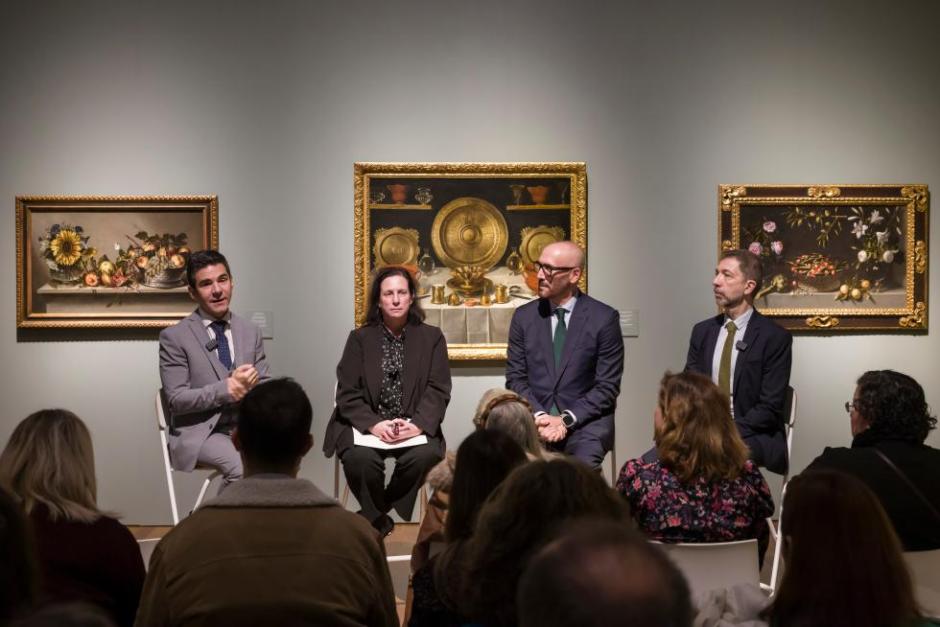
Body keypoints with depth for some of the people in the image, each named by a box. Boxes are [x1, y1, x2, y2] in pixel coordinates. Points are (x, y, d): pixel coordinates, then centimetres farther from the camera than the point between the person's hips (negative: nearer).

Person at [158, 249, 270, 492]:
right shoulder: (174, 337, -1)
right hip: (201, 432, -4)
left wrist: (251, 384, -12)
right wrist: (227, 388, -19)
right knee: (242, 467, -32)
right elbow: (176, 399, -7)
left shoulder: (251, 332, 13)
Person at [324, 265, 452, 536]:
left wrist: (417, 425, -19)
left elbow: (438, 391, 0)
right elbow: (348, 394, -1)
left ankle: (377, 511, -6)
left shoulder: (432, 337, 8)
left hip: (413, 428, 1)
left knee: (427, 454, -31)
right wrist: (375, 425, -19)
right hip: (367, 426, 0)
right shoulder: (360, 338, 7)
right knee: (360, 458, -33)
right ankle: (377, 519, -4)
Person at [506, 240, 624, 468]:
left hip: (585, 421, -2)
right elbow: (515, 378, 7)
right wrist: (540, 417, -10)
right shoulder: (524, 316, 8)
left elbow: (607, 386, -3)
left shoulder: (604, 318, -1)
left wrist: (566, 420, -13)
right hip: (535, 421, 2)